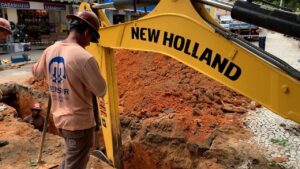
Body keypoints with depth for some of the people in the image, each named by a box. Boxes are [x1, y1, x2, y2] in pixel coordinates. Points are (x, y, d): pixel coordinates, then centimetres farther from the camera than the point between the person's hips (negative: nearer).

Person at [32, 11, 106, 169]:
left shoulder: (49, 51, -2)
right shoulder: (84, 57, -24)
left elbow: (37, 74, 17)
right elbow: (101, 91, -14)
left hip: (59, 119, 7)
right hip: (79, 123, -7)